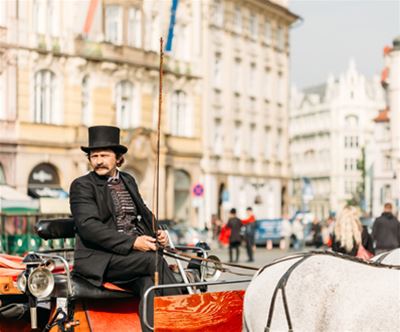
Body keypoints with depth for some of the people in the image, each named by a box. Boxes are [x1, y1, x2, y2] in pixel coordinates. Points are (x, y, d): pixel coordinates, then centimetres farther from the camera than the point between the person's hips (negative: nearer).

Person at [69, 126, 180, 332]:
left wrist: (157, 232, 2)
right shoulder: (82, 186, 0)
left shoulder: (128, 181, 21)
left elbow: (144, 214, 27)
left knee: (149, 283, -28)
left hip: (137, 253, 5)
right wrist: (131, 242, -22)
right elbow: (89, 226, -13)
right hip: (99, 259, -5)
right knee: (155, 261, -29)